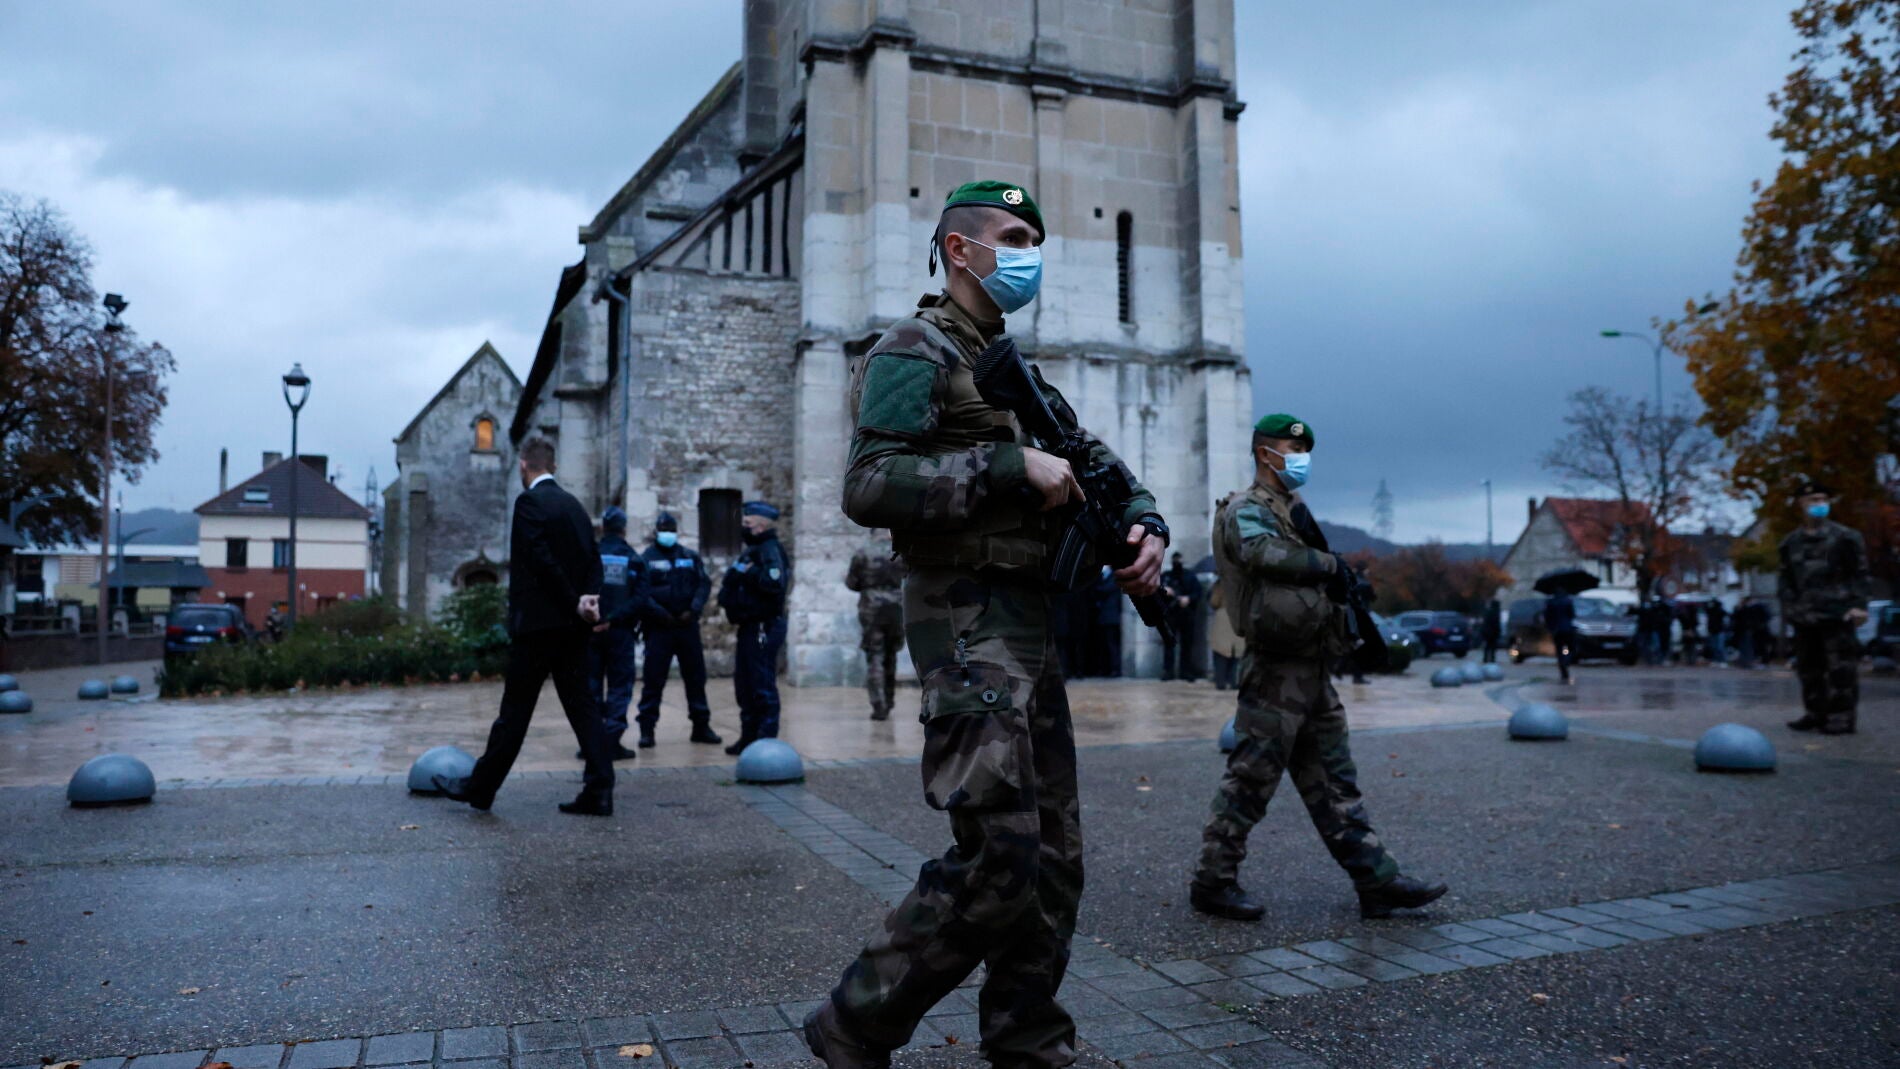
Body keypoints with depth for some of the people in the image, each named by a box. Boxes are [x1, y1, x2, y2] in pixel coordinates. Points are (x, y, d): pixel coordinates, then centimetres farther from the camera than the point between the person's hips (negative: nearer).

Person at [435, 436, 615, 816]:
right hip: (572, 626, 7)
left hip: (538, 623, -7)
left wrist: (575, 602, -10)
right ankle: (599, 791, 3)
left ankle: (480, 786, 16)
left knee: (515, 709, 2)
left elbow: (542, 560, -17)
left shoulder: (529, 502, -10)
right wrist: (590, 598, -4)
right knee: (580, 704, 6)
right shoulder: (574, 504, 13)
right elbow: (593, 559, 9)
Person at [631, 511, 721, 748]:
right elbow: (641, 593, -8)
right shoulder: (646, 559, 1)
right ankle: (647, 729, 5)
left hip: (687, 625, 3)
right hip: (658, 628, -3)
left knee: (696, 676, 7)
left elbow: (704, 584, 4)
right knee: (653, 679, -2)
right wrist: (662, 615, -15)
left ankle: (701, 726, 16)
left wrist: (693, 611, -10)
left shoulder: (691, 557, 12)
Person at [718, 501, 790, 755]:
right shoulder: (752, 549, 18)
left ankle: (766, 741, -2)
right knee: (745, 686, 17)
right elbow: (741, 581, 28)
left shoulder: (770, 550, -13)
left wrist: (748, 572, -21)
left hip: (763, 627, -11)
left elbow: (775, 583, -29)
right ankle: (749, 738, 26)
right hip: (750, 626, 11)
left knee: (763, 686, -7)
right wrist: (728, 588, 8)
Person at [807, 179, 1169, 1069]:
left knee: (1054, 859, 10)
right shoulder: (915, 351, -5)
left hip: (1033, 628, 9)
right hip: (971, 623, -9)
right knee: (999, 858, -13)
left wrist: (1144, 525, 3)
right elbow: (869, 486, -19)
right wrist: (1010, 468, -19)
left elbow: (1098, 462, 24)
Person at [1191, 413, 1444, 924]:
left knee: (1335, 784, 12)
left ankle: (1378, 881, 17)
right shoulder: (1247, 511, -8)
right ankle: (1212, 881, 7)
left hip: (1312, 670, 10)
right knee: (1251, 779, -3)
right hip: (1278, 670, -10)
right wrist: (1331, 565, -19)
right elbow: (1265, 552, -30)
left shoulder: (1290, 509, 22)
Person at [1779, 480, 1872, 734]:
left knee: (1840, 666, -6)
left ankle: (1842, 716, -2)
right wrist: (1788, 608, 6)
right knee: (1809, 667, 9)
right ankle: (1816, 713, 18)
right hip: (1805, 616, 5)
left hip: (1836, 614, -4)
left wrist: (1859, 604, -9)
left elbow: (1860, 574, 1)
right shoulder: (1791, 542, 13)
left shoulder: (1845, 537, 2)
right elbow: (1787, 579, 16)